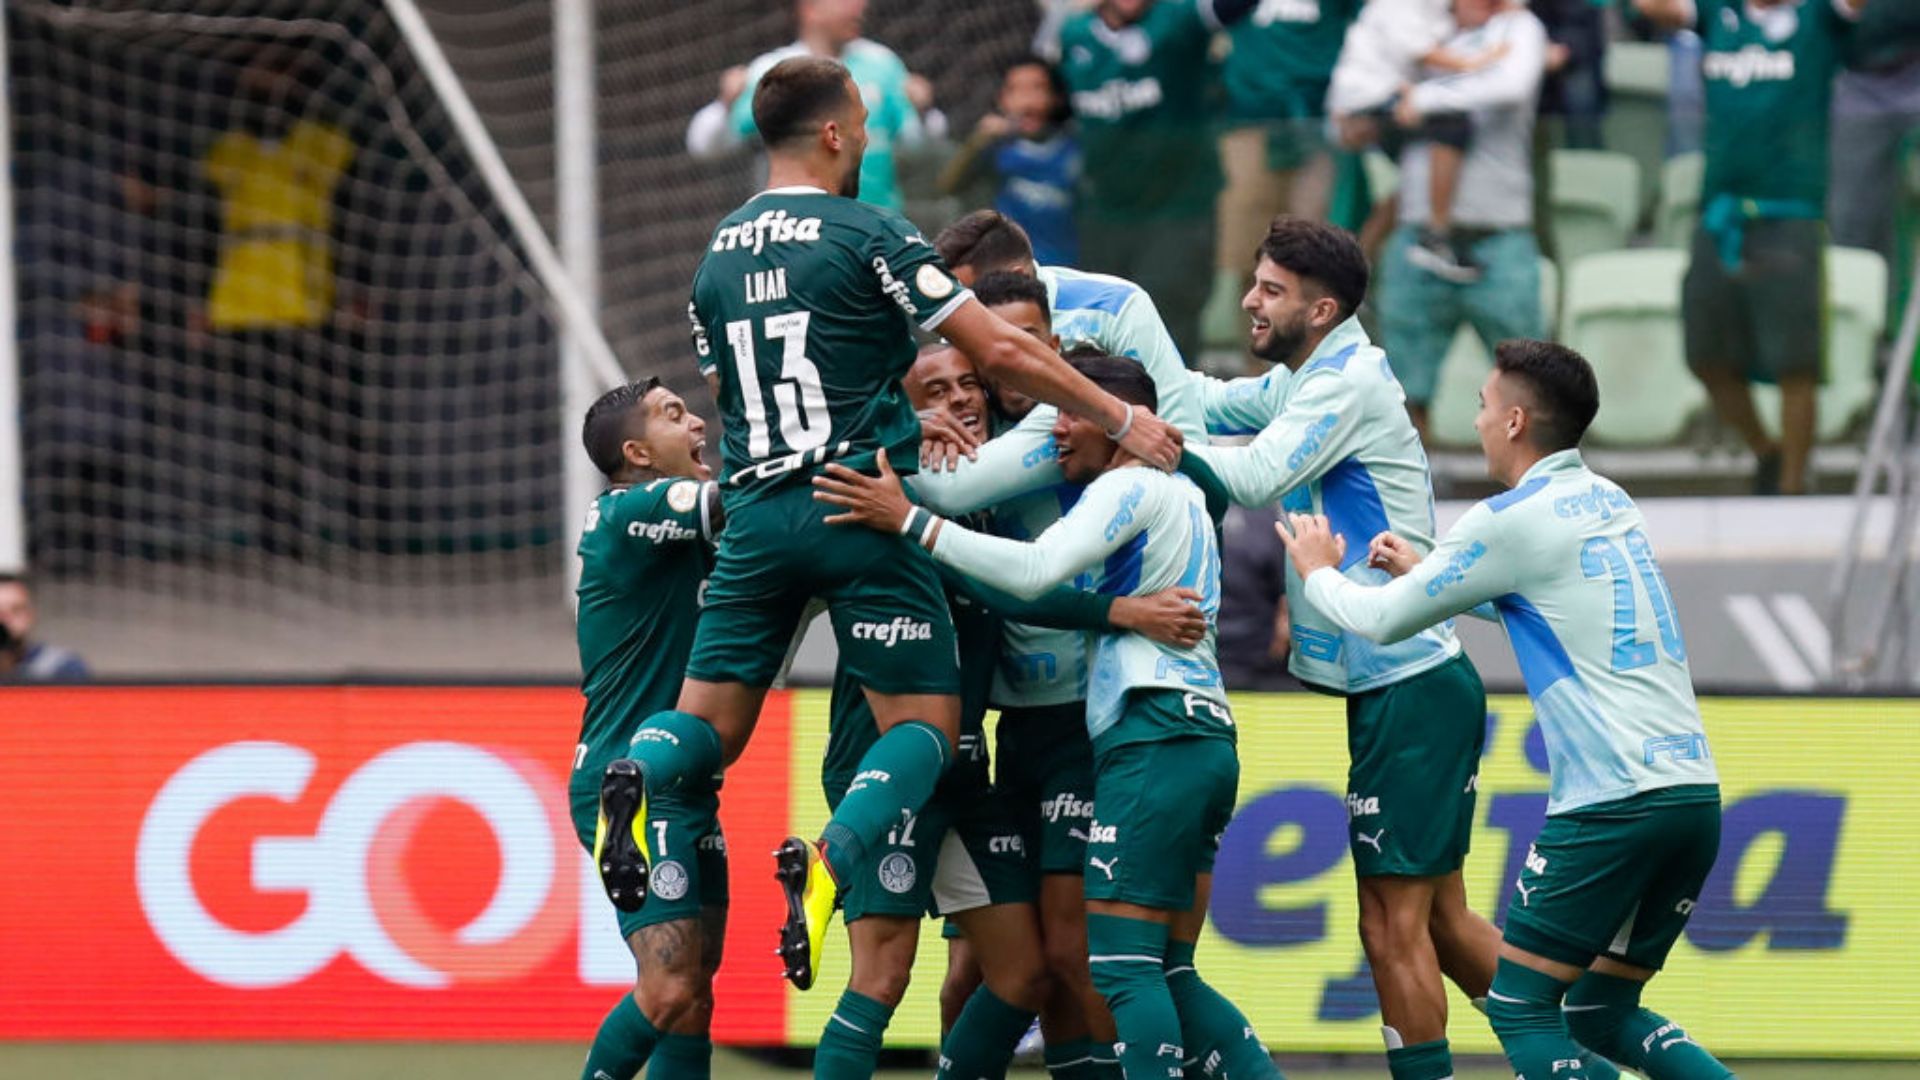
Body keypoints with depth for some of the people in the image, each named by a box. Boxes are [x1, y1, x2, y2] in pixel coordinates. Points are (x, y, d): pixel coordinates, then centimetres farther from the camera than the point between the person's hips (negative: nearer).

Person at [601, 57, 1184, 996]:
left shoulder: (718, 256, 13)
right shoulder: (868, 236, -5)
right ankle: (830, 862, -27)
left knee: (711, 722, 10)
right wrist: (1119, 418, 4)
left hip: (754, 513, 5)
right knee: (924, 724, 1)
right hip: (858, 507, -5)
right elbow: (1000, 354, -7)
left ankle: (636, 778, -26)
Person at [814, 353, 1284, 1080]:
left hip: (1153, 734, -10)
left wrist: (909, 521, -18)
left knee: (1120, 966, -12)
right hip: (1203, 739, 10)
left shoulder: (1131, 487, -4)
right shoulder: (1184, 493, 24)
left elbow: (1035, 570, -18)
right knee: (1168, 975, 9)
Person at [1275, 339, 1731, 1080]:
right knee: (1604, 1014, 16)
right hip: (1695, 793, 8)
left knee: (1521, 1007, 1)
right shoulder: (1609, 503, 17)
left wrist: (1318, 573, 23)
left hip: (1612, 804, -8)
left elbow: (1383, 621, 4)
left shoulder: (1512, 520, -6)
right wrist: (1424, 569, 38)